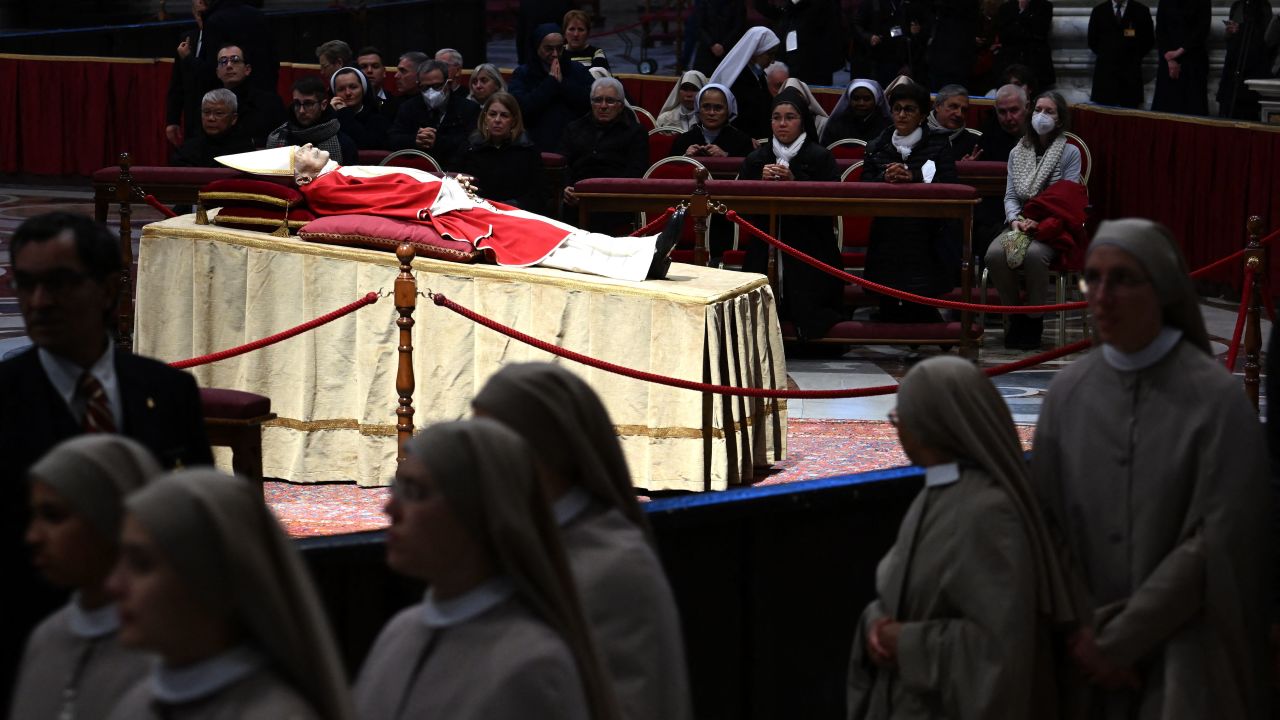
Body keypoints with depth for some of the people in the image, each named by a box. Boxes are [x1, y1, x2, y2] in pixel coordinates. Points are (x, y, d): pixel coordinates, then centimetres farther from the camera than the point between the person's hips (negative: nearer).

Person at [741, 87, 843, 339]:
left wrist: (794, 181, -17)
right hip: (765, 250, 3)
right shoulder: (756, 159, 13)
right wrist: (761, 181, -10)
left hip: (808, 254, -3)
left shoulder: (821, 158, 1)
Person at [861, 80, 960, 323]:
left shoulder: (938, 144, 7)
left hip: (926, 242, -3)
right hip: (887, 241, 3)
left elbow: (949, 185, -7)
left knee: (919, 310, -10)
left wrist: (913, 177, -19)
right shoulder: (876, 148, 14)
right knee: (888, 310, -2)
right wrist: (885, 178, -15)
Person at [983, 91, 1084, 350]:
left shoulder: (1070, 153, 3)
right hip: (1019, 224, 4)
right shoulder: (1018, 153, 16)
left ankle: (1034, 320, -19)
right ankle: (1015, 316, -10)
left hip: (1053, 229, -4)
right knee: (995, 253, -30)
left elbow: (1068, 200, -5)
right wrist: (1015, 220, -11)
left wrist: (1039, 223, -18)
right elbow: (1010, 196, 11)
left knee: (1033, 254, -38)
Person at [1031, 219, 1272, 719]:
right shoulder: (1068, 392, 1)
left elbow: (1215, 542, -13)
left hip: (1182, 659, -4)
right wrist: (1086, 631, -9)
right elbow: (1048, 525, 3)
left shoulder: (1214, 397, -11)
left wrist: (1116, 640, -11)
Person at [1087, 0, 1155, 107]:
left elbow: (1149, 41, 8)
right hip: (1105, 70, 1)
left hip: (1130, 71, -1)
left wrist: (1135, 57, 3)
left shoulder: (1141, 11, 4)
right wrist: (1105, 56, 7)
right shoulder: (1099, 10, 8)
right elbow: (1092, 41, 13)